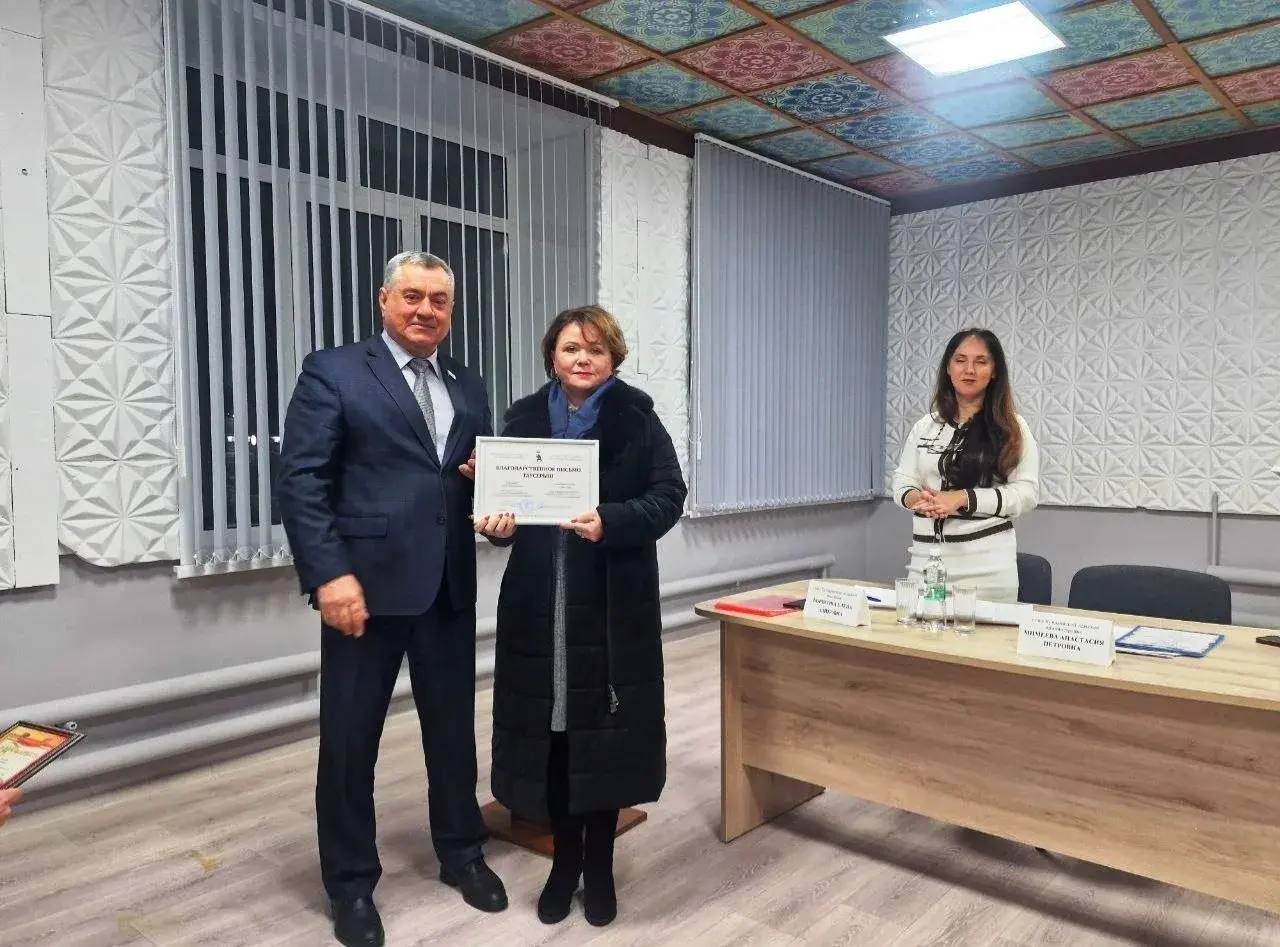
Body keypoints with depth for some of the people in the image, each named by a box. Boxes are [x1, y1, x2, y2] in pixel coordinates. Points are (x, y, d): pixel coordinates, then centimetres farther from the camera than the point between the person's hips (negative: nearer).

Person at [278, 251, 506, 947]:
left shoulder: (469, 387, 14)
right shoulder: (332, 373, -2)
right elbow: (301, 481, -9)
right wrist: (329, 575, -18)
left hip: (450, 588, 5)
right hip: (366, 583, -4)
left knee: (455, 728, 15)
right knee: (350, 740, 7)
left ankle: (461, 853, 36)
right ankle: (351, 883, 27)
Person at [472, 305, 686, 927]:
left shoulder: (636, 417, 0)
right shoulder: (524, 417, 8)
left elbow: (669, 497, -6)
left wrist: (610, 522, -22)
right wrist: (496, 522, -11)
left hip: (613, 604, -2)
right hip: (539, 602, 3)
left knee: (604, 730, 5)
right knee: (548, 729, 7)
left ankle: (600, 864, 25)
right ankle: (564, 859, 28)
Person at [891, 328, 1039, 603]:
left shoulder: (1012, 428, 0)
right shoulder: (925, 426, 9)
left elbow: (1026, 492, -6)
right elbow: (902, 481, 9)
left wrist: (964, 498, -17)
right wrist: (916, 498, -14)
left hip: (986, 560, -3)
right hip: (926, 557, 3)